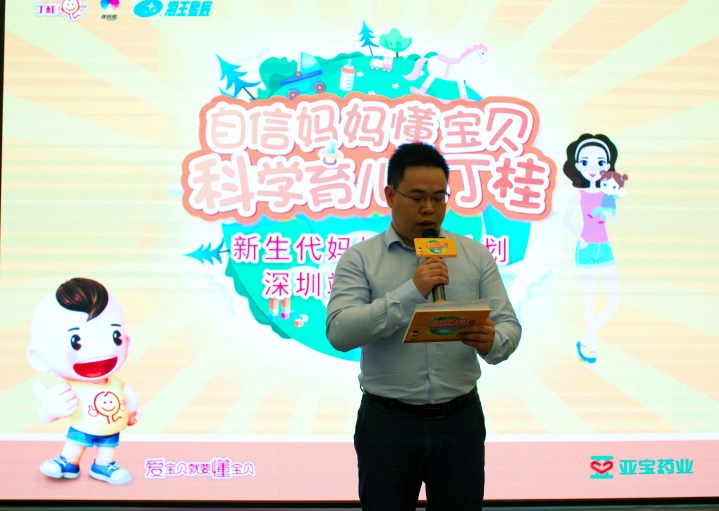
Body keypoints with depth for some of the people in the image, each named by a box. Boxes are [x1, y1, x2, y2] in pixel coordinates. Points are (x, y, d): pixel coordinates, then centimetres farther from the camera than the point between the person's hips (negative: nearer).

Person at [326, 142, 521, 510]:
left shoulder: (476, 256, 7)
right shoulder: (359, 259, -1)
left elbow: (509, 325, 2)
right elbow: (339, 332, -14)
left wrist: (492, 341, -22)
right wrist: (410, 292, -22)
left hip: (461, 420, 2)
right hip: (387, 423, -2)